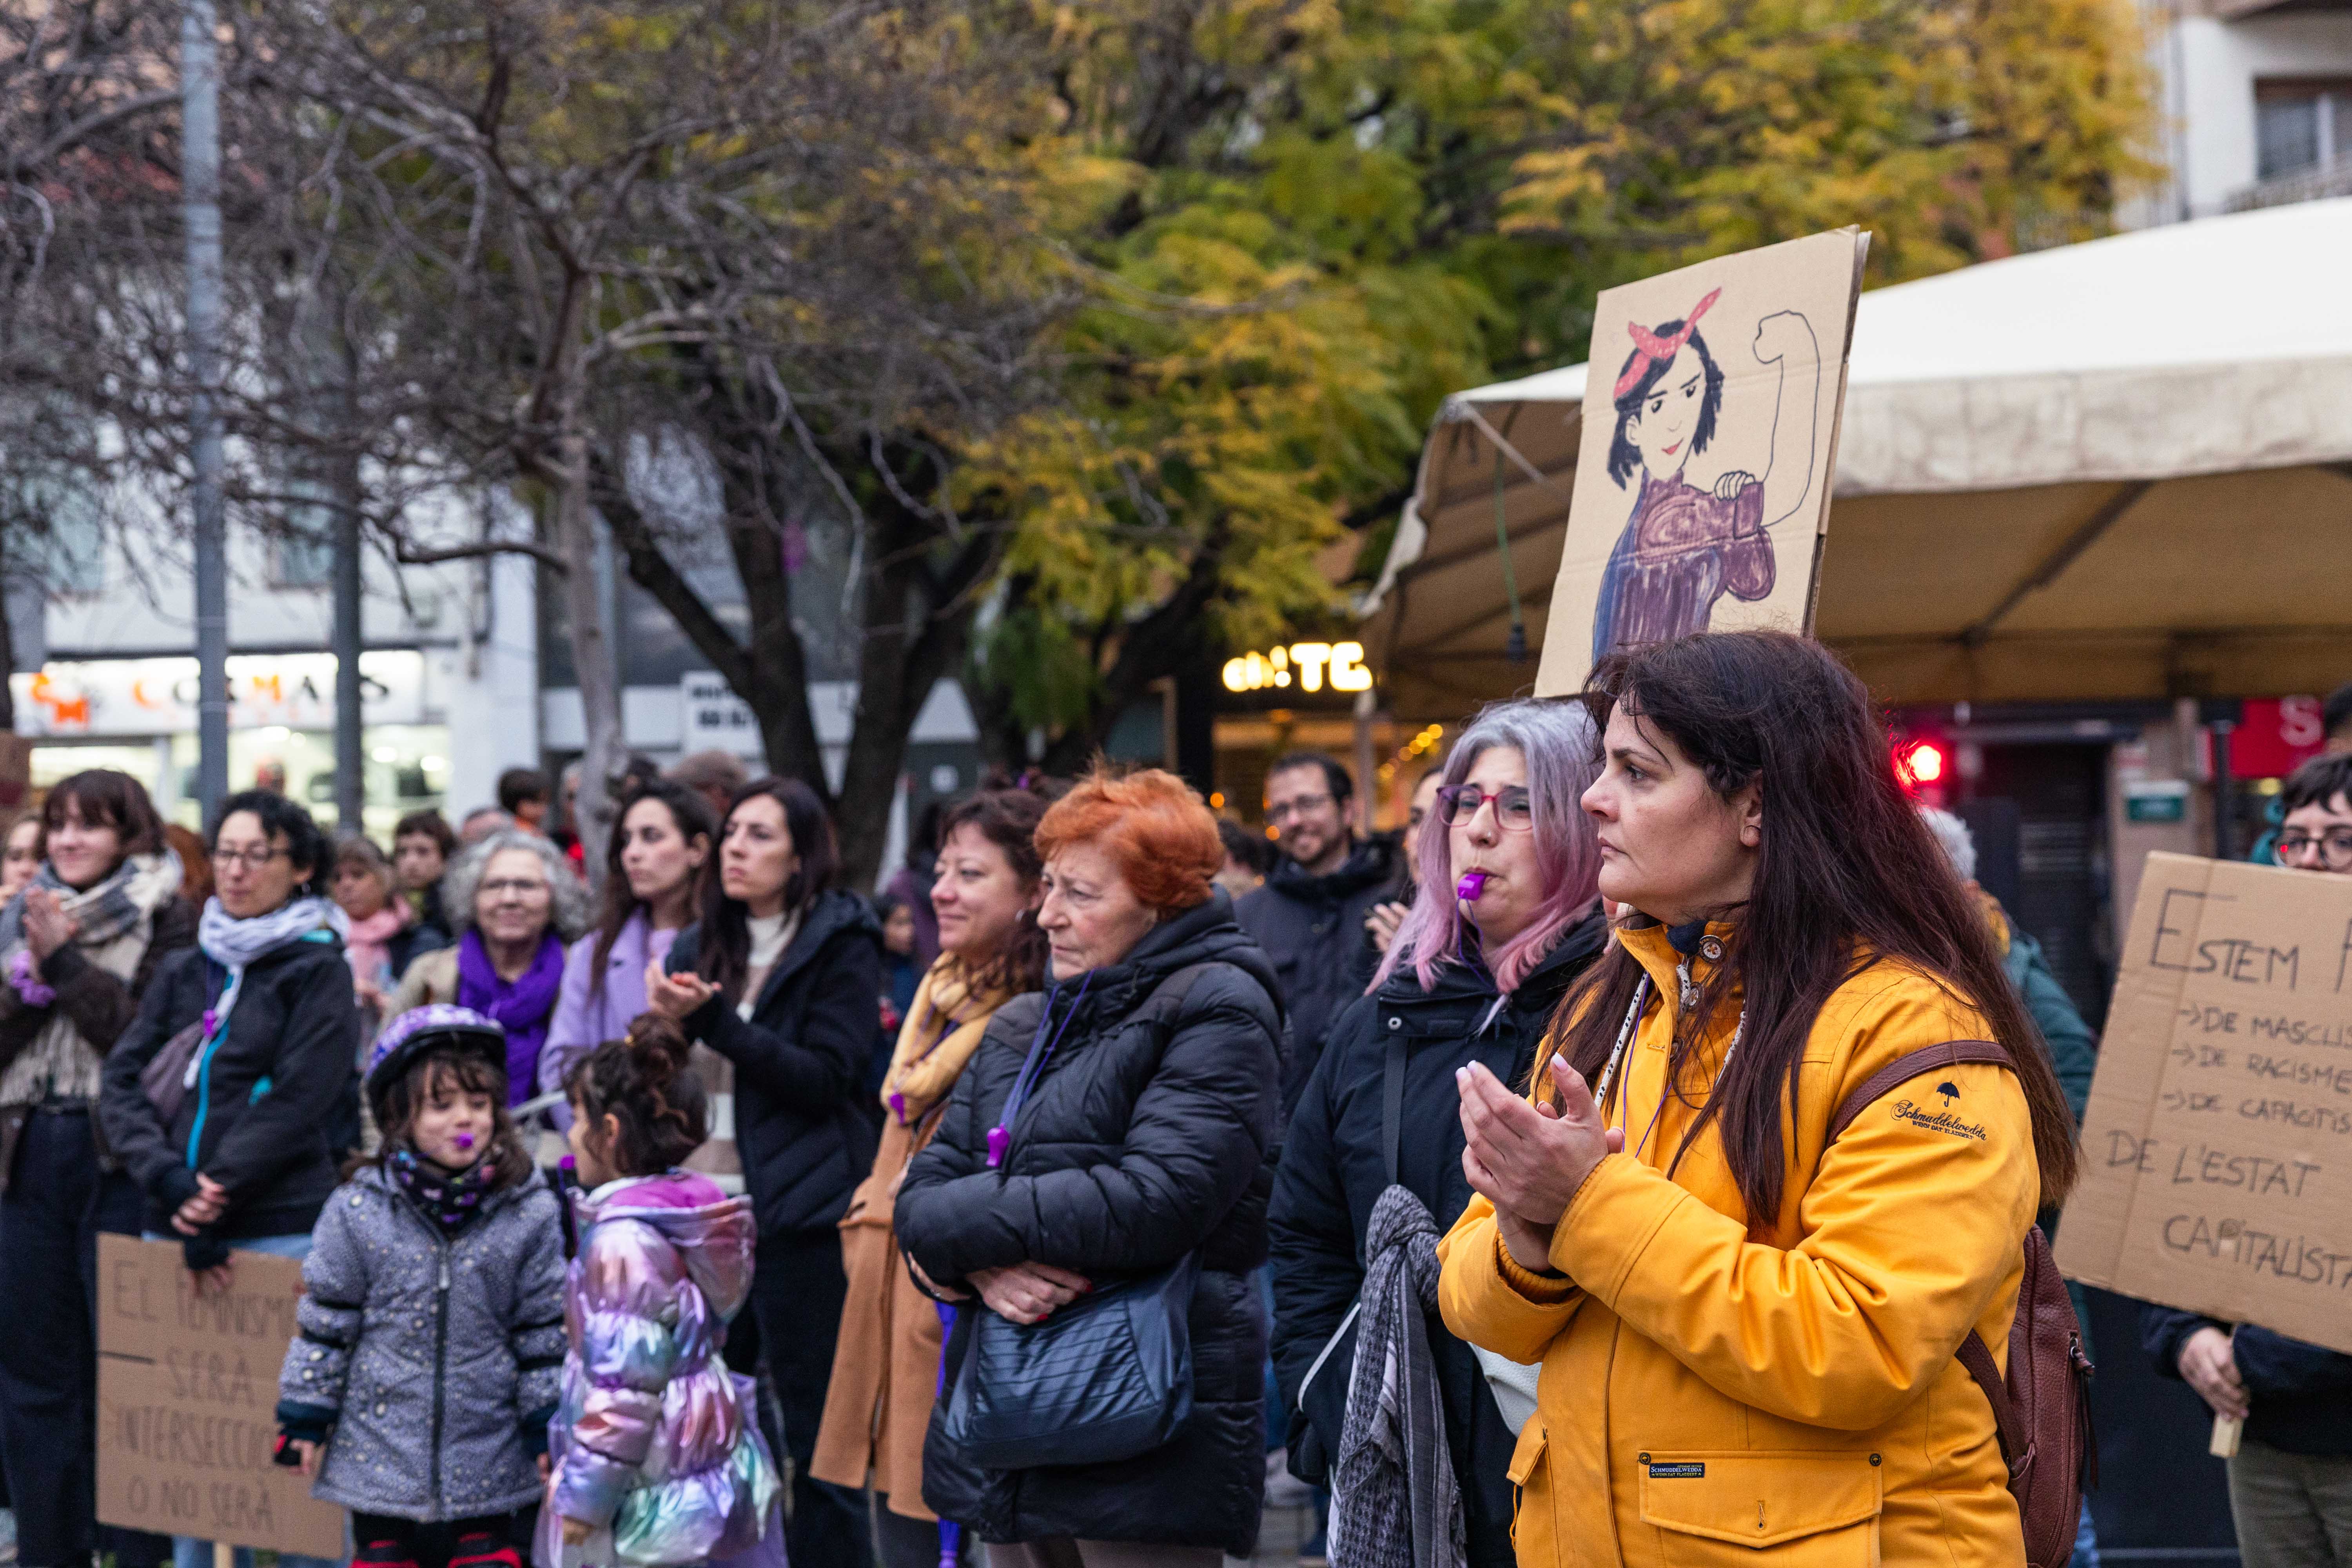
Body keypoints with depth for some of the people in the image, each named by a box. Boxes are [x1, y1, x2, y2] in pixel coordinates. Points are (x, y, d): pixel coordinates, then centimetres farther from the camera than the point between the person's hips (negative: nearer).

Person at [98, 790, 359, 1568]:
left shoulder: (318, 970, 1)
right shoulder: (185, 971, 15)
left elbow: (297, 1101, -8)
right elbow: (122, 1081, 6)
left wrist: (215, 1193, -13)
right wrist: (168, 1179, -10)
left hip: (278, 1231, -5)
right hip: (174, 1235, 5)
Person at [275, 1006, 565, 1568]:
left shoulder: (528, 1213, -4)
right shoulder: (358, 1211, -6)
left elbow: (545, 1331, 1)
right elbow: (325, 1321, 1)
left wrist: (550, 1434, 1)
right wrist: (307, 1420, 2)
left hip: (490, 1462, 0)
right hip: (380, 1454, 0)